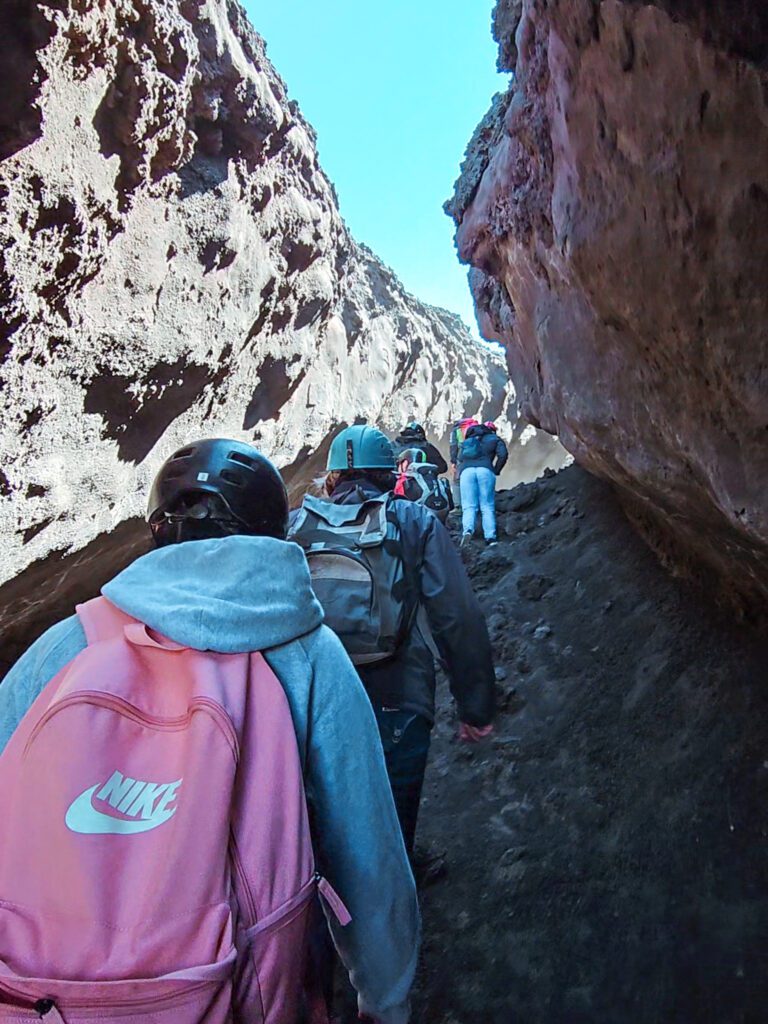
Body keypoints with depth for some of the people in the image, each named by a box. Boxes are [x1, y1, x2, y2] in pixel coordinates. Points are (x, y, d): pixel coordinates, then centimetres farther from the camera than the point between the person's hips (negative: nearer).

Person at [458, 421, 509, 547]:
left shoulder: (468, 440, 33)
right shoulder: (495, 439, 22)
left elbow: (460, 458, 25)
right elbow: (503, 455, 5)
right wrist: (496, 471, 13)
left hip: (466, 470, 2)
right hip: (485, 470, -2)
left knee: (468, 506, -3)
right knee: (487, 506, 1)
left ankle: (467, 530, -29)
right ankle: (490, 538, -10)